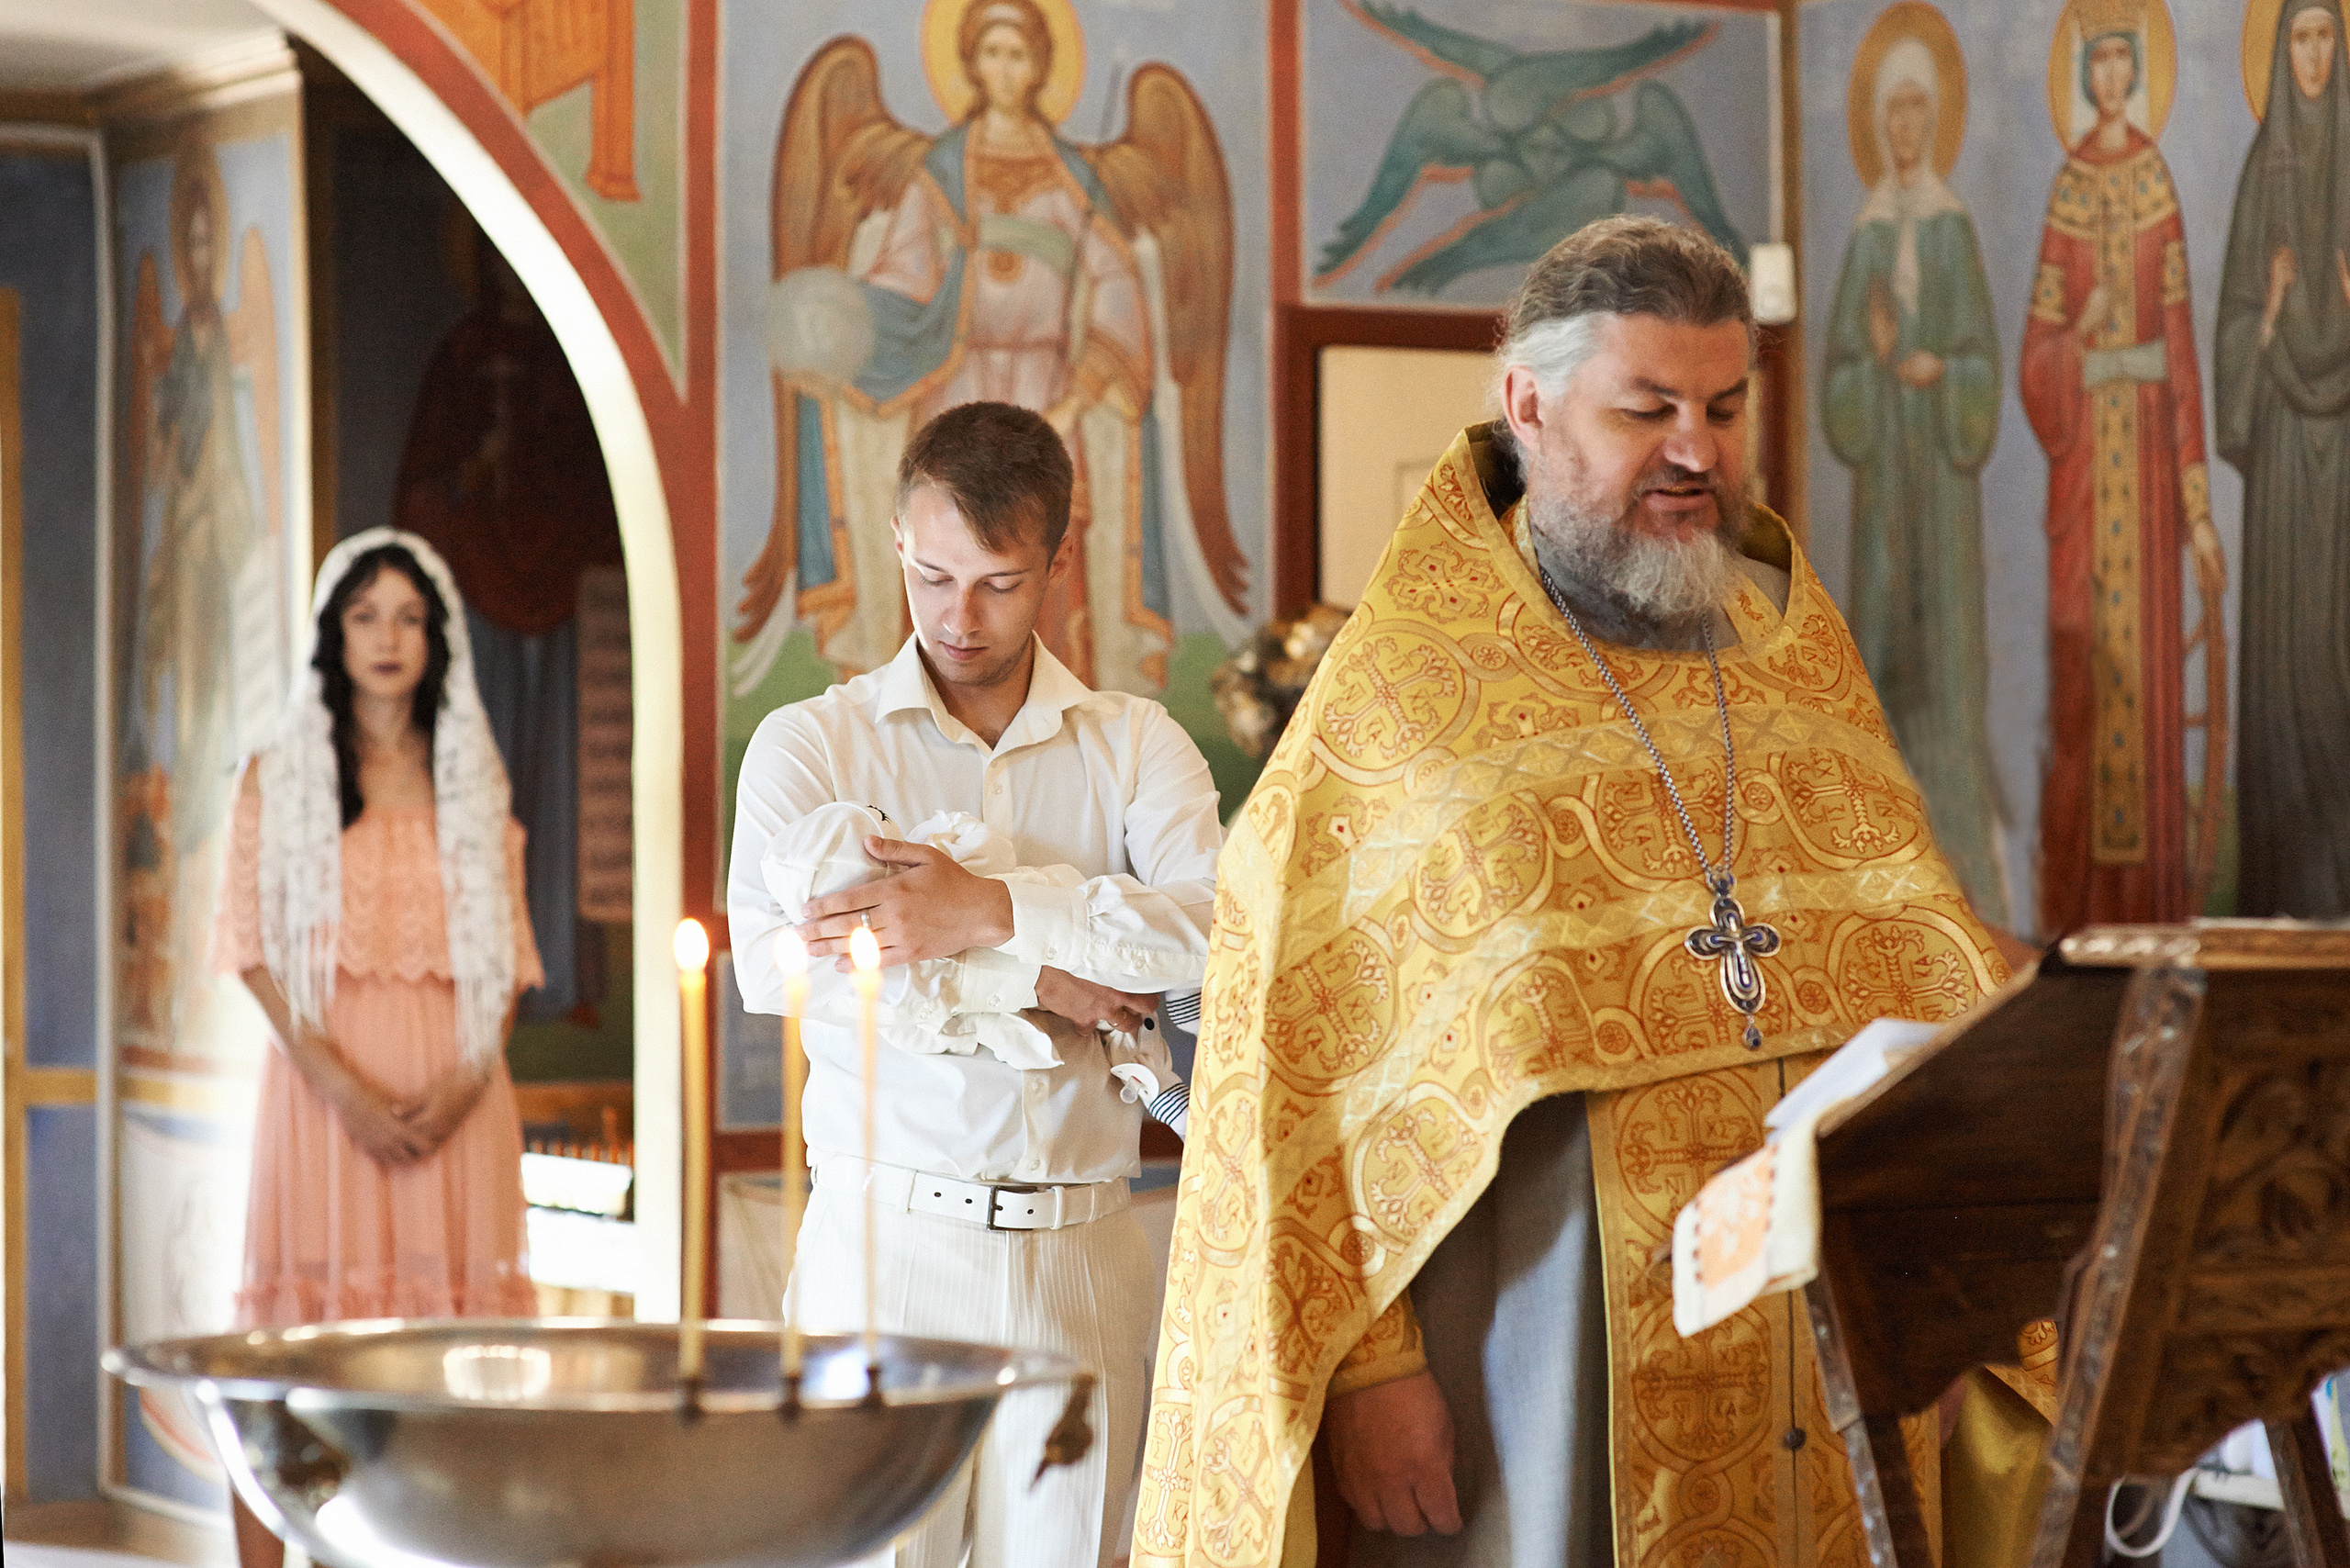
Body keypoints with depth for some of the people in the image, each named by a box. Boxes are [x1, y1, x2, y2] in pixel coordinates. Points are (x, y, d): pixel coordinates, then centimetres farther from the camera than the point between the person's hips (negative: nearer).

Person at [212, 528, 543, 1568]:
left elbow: (505, 952, 11)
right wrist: (340, 1086, -12)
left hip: (452, 1090, 2)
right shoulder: (279, 776, 8)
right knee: (291, 1356, -6)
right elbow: (253, 945, 0)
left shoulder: (472, 779, 14)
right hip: (323, 1075, -2)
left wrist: (468, 1081, -6)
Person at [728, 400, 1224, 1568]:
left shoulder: (1136, 748, 10)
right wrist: (1034, 984, -11)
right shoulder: (811, 745, 7)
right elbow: (772, 963, -11)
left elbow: (1223, 925, -9)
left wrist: (990, 911, -19)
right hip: (888, 1238, -1)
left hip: (1080, 1250, 1)